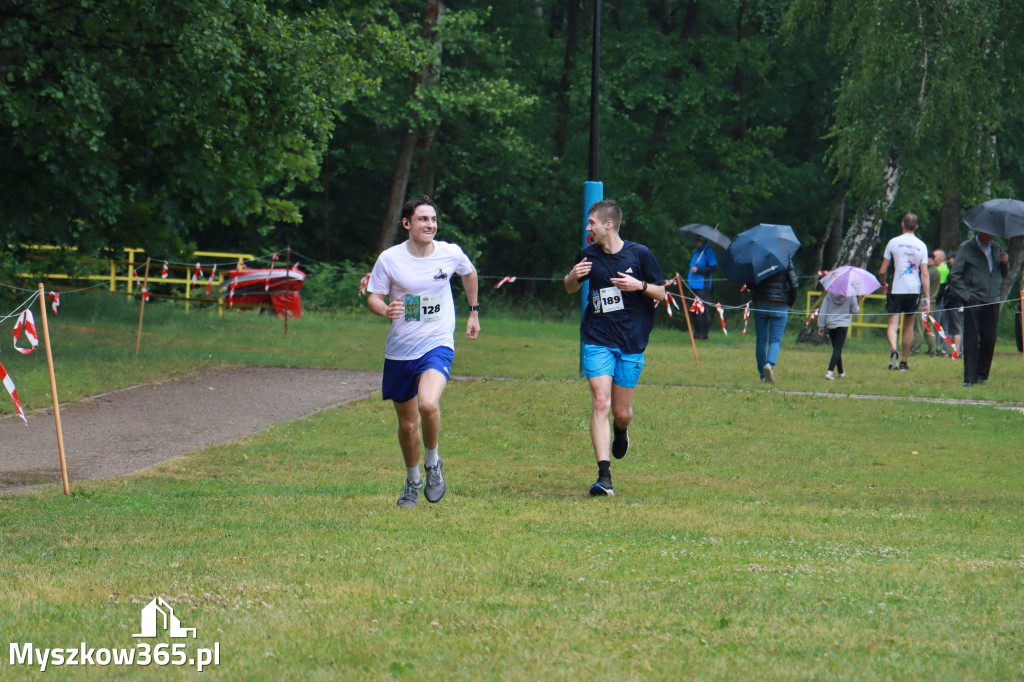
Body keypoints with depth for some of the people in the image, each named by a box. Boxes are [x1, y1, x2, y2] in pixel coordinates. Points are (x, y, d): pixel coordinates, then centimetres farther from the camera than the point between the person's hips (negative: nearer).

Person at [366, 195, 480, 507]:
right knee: (408, 423, 11)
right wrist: (386, 310, -24)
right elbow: (373, 297, -1)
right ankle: (413, 481, 37)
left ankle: (432, 462, -2)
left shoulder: (450, 254, -3)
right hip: (399, 350, 1)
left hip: (437, 344, -1)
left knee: (428, 404, -29)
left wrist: (474, 311, 24)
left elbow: (469, 273, 19)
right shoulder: (389, 259, -7)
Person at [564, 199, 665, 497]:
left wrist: (640, 286, -17)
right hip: (598, 340, 1)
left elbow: (661, 293, 4)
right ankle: (604, 477, -16)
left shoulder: (639, 254, -3)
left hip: (632, 343, -1)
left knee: (621, 412, 6)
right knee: (600, 403, -14)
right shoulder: (588, 255, 4)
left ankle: (621, 432, 45)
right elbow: (571, 288, 20)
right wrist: (572, 277, -3)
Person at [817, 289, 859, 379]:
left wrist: (821, 327, 5)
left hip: (830, 325, 3)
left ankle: (841, 372, 24)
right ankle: (830, 371, -22)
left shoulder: (829, 293, -1)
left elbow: (823, 311, 0)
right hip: (843, 324, -3)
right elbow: (855, 310, 0)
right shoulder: (850, 295, -7)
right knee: (838, 349, -5)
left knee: (836, 348, 15)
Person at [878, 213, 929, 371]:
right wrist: (927, 297, 1)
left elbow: (882, 271, -2)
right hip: (914, 290, 2)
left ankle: (893, 349, -33)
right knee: (909, 325, 14)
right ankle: (904, 362, 17)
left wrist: (883, 284, 18)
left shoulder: (894, 242, -2)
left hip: (896, 289, -2)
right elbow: (924, 274, -1)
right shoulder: (921, 246, 3)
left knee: (893, 324, -4)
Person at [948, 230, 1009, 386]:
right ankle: (969, 378, -5)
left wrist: (1004, 263, -1)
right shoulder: (966, 248, -1)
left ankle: (982, 374, 15)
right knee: (971, 340, -6)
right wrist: (966, 295, -11)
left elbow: (1003, 274, 21)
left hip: (992, 302, 4)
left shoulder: (996, 248, 13)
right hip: (973, 302, -4)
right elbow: (954, 275, -2)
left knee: (989, 339, 3)